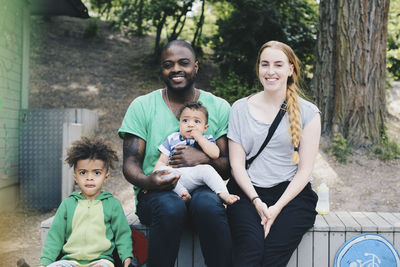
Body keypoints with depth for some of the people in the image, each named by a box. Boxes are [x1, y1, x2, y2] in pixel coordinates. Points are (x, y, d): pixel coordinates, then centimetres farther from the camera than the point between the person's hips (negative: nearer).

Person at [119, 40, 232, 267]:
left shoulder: (219, 107, 7)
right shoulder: (141, 106, 5)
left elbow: (230, 167, 3)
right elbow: (130, 164, 0)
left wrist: (204, 158, -19)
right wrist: (147, 181, -23)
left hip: (202, 189, 1)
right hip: (156, 194, 0)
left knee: (208, 205, -35)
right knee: (171, 207, -35)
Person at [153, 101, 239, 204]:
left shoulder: (207, 139, 15)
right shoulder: (172, 139, 19)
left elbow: (215, 154, -7)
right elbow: (162, 162, 16)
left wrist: (198, 137, -6)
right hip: (174, 181, 2)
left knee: (207, 169, -31)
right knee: (161, 170, -26)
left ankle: (224, 194, -31)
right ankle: (182, 192, -32)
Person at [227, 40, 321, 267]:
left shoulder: (308, 112, 6)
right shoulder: (240, 108, 10)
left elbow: (305, 169, 2)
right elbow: (237, 163, 5)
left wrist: (277, 207, -11)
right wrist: (256, 201, -9)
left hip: (291, 193, 0)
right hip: (248, 192, 1)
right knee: (251, 247, -27)